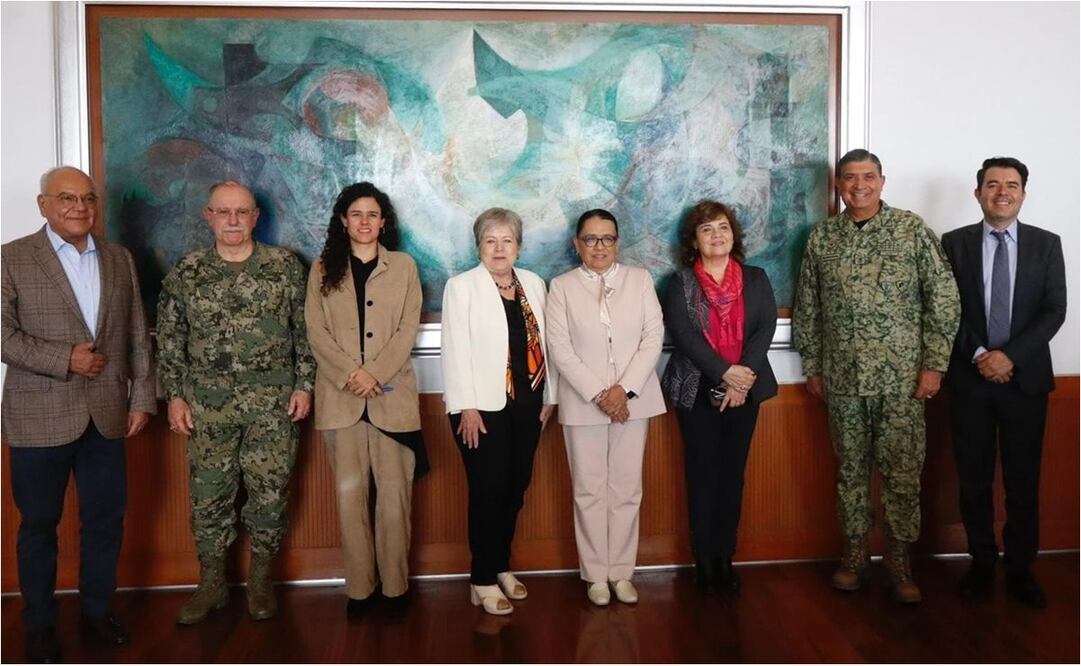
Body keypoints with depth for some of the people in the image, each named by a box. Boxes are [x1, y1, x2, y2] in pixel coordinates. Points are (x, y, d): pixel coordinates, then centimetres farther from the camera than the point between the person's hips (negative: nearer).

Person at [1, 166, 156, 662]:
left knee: (106, 518, 12)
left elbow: (138, 336, 8)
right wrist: (64, 359, -17)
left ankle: (97, 607, 32)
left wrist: (142, 398, 3)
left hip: (107, 415, 3)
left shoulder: (119, 259, 8)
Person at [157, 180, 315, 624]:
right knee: (208, 494, 8)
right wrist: (175, 396, 2)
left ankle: (260, 581, 24)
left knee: (269, 492, 6)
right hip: (208, 404, 1)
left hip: (273, 403, -1)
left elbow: (304, 330, 2)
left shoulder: (286, 266, 0)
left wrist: (304, 385, -2)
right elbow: (169, 339, 6)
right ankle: (212, 584, 26)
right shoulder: (185, 272, 3)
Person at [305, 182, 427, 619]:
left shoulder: (403, 266, 9)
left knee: (394, 494, -1)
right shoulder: (323, 268, 11)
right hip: (340, 395, 1)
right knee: (350, 493, 3)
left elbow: (407, 329, 2)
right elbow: (315, 331, 3)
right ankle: (359, 587, 13)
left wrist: (375, 374, -11)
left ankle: (395, 585, 11)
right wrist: (350, 374, -11)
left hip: (392, 393, -1)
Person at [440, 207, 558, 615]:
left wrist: (548, 398, 10)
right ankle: (483, 581, 11)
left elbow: (544, 342, 12)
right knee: (488, 492, -2)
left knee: (515, 489, 11)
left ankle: (502, 566, 27)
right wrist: (467, 407, -13)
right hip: (484, 406, -4)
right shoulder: (462, 286, -2)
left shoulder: (534, 284, 11)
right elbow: (456, 349, -8)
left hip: (527, 404, 5)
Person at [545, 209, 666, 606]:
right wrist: (598, 394, -12)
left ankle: (622, 572, 18)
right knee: (589, 491, 4)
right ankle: (596, 574, 16)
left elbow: (653, 336, 0)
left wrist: (625, 389, -11)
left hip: (633, 400, 1)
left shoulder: (640, 279, 8)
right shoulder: (562, 286, 4)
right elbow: (560, 349, -4)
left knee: (627, 490, 6)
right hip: (583, 403, -1)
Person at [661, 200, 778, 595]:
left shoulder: (756, 279, 9)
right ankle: (704, 561, 12)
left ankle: (725, 559, 18)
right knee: (703, 473, 2)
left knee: (733, 473, 8)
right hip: (697, 389, -2)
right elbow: (684, 334, -10)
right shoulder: (680, 283, 1)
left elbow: (766, 327, -3)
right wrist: (724, 373, -20)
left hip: (744, 389, 2)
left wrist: (744, 377, -16)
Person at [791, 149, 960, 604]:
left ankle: (899, 558, 20)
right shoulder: (821, 238, 5)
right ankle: (855, 552, 27)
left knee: (902, 472, 3)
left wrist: (934, 363, -7)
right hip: (842, 378, 2)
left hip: (901, 378, -2)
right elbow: (807, 308, 10)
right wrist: (812, 367, 9)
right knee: (851, 469, 11)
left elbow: (943, 299, -3)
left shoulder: (912, 230, -2)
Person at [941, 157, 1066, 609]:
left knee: (1023, 480, 6)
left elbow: (1054, 310, -2)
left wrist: (1011, 356, -14)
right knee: (973, 479, 7)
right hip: (970, 377, 0)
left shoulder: (1046, 244, 5)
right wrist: (979, 355, -12)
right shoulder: (954, 244, 3)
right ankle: (981, 564, 21)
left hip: (1026, 377, 0)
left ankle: (1020, 569, 20)